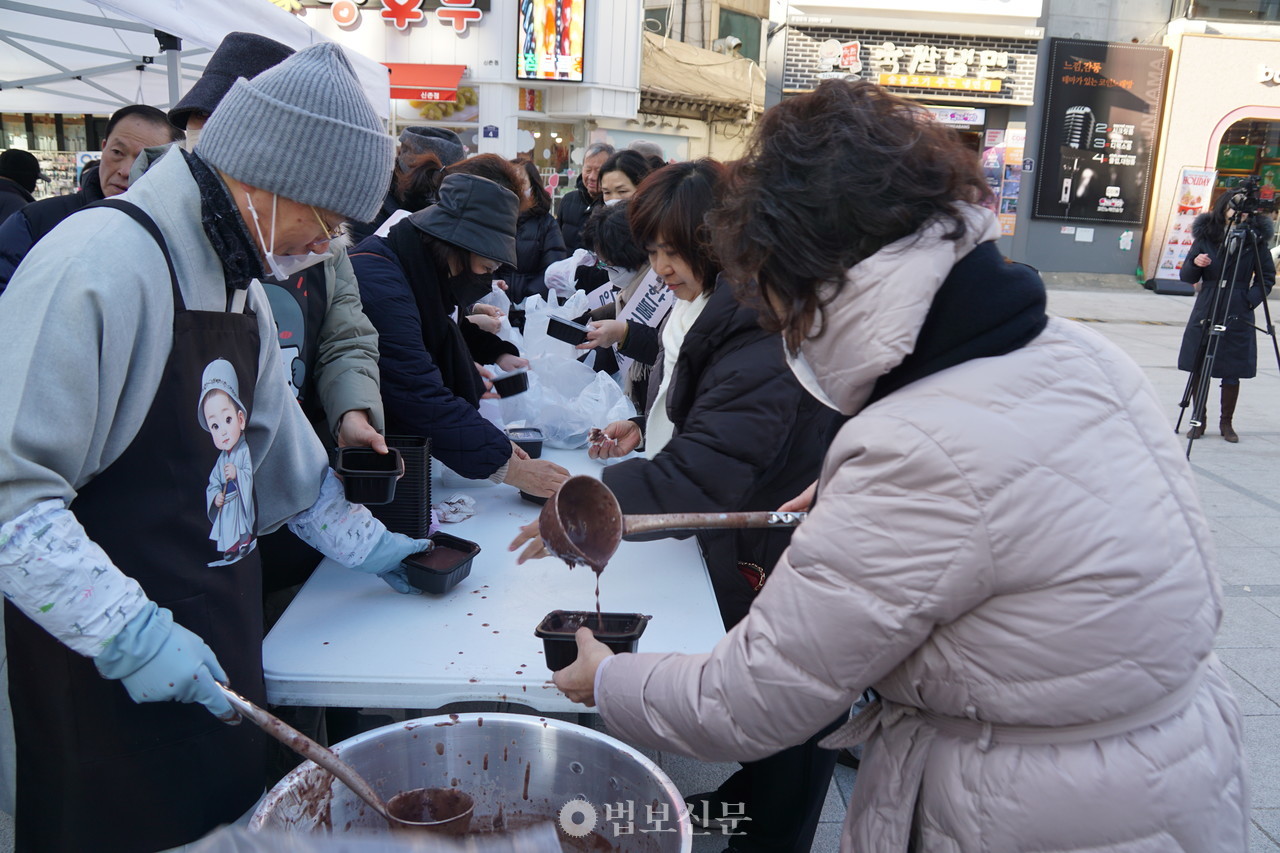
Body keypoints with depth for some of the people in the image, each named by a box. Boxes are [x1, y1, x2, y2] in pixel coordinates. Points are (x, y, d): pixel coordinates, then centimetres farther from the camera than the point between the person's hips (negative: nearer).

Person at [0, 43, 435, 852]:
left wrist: (365, 543, 18)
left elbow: (274, 436, 17)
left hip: (216, 633, 8)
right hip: (110, 673, -8)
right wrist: (128, 633, -26)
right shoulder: (99, 263, -22)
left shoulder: (241, 281, 7)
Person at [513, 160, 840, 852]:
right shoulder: (712, 313, 6)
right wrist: (647, 429, 6)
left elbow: (707, 469, -35)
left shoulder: (763, 338, -27)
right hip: (730, 549, 10)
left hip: (774, 567, -10)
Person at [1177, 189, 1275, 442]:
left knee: (1232, 373, 3)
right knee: (1198, 369, 4)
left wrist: (1251, 299, -7)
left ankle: (1226, 423, 18)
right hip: (1205, 314, 1)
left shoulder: (1256, 240, 0)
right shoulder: (1205, 236, 3)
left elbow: (1267, 277, 7)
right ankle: (1198, 419, 20)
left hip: (1238, 316, -1)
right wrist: (1195, 263, -14)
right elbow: (1186, 277, 6)